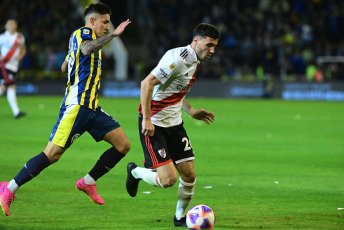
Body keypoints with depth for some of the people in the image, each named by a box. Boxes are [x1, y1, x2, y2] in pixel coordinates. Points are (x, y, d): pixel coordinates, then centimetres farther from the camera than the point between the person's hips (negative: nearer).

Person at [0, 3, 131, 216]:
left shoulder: (84, 37, 23)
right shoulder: (83, 33, -5)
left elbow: (64, 67, 36)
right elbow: (87, 49, -31)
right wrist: (113, 35, -30)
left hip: (91, 107, 10)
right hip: (77, 105, -10)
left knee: (123, 144, 1)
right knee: (53, 154, -13)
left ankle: (88, 182, 10)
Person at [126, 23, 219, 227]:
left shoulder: (194, 62, 10)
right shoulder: (178, 58, -21)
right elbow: (147, 83, -24)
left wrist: (191, 111, 17)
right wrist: (147, 119, -26)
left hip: (174, 124, 9)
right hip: (153, 124, -9)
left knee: (189, 175, 3)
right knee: (168, 179, -14)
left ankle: (180, 217, 24)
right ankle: (135, 172, 16)